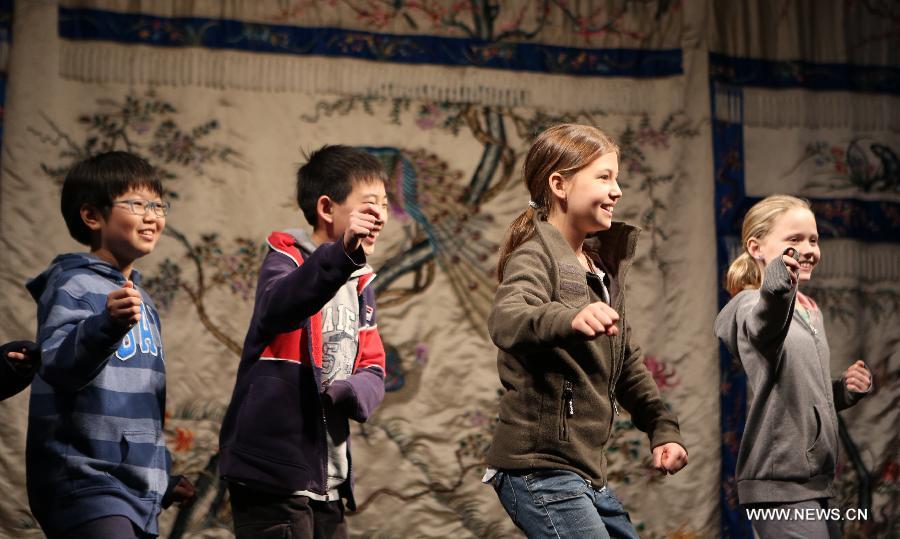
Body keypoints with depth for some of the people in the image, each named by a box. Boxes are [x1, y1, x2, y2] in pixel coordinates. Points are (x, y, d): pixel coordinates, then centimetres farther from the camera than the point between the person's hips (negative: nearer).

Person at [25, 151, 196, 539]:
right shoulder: (74, 285, -7)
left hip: (138, 493, 8)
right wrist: (106, 325, -41)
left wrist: (162, 479, 24)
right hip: (85, 483, -8)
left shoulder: (141, 301, 18)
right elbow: (57, 368, -24)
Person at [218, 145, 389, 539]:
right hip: (274, 472, -8)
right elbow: (276, 308, -30)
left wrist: (347, 393, -14)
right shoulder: (287, 258, -5)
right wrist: (343, 254, -45)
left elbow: (372, 374, 10)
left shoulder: (360, 285, 17)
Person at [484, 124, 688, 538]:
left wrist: (662, 428, 13)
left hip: (587, 473, 10)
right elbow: (505, 320, -35)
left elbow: (627, 362, 24)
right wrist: (570, 320, -54)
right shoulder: (535, 258, -12)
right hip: (541, 470, -9)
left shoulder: (602, 266, 16)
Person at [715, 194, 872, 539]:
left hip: (814, 480, 9)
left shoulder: (811, 313, 18)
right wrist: (776, 291, -58)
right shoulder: (751, 303, -10)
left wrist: (845, 391, 9)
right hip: (779, 482, -9)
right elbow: (762, 327, -37)